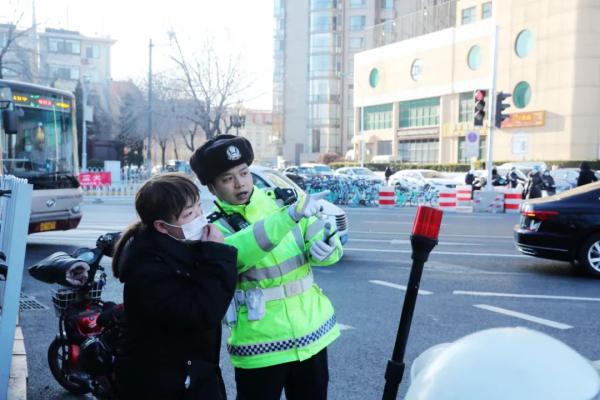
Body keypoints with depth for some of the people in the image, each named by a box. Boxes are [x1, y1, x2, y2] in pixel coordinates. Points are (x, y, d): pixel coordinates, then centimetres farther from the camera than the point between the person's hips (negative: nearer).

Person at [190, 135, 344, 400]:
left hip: (312, 332, 4)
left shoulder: (282, 201, 1)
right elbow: (237, 251, -31)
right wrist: (290, 216, -42)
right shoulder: (216, 228, -9)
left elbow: (330, 247, 1)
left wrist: (327, 248, -22)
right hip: (261, 345, -4)